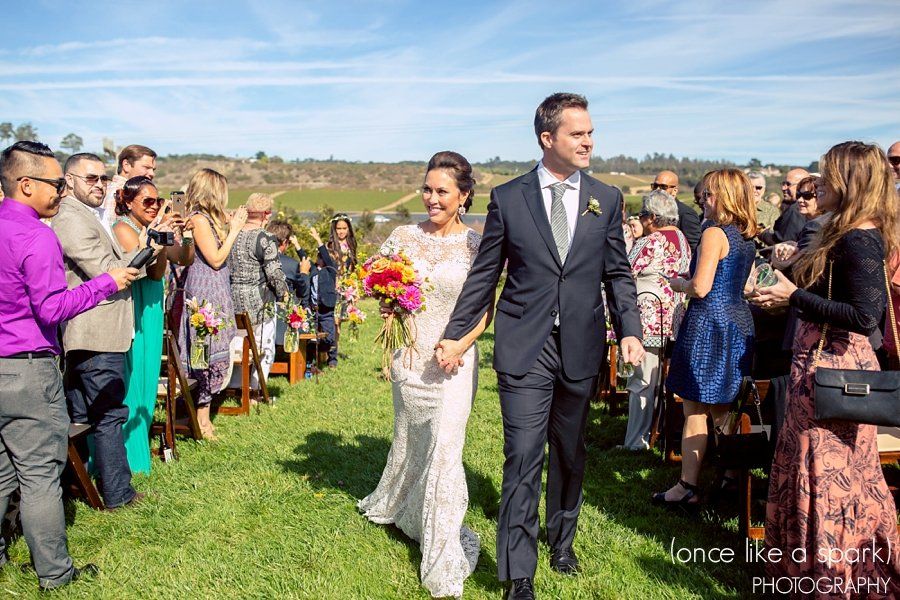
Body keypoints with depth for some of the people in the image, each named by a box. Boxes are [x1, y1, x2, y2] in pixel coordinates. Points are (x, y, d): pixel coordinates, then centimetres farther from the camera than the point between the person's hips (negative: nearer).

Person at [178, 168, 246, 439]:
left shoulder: (207, 219, 16)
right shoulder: (199, 219, -13)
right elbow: (216, 259, -15)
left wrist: (232, 227, 15)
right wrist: (234, 229, -9)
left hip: (213, 293, 10)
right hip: (205, 295, -10)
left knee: (211, 354, 11)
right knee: (208, 355, -6)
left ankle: (202, 415, 18)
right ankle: (202, 419, 2)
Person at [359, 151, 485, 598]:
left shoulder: (476, 245, -6)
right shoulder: (404, 236, 1)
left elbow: (485, 309, -4)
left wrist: (459, 344, -21)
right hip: (409, 355, 3)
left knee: (445, 448, -6)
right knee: (410, 439, 19)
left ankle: (444, 564, 9)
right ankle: (398, 507, 50)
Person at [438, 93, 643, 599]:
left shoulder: (607, 199, 5)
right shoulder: (507, 198, -1)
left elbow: (618, 273, 8)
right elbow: (484, 274, 4)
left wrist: (630, 330, -6)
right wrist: (457, 335, 4)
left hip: (582, 348, 3)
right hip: (524, 348, -2)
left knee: (571, 453, 18)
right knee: (523, 460, -3)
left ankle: (563, 540, 43)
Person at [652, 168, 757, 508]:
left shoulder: (714, 233, -14)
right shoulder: (747, 237, 12)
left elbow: (700, 287, -20)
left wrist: (679, 284, -1)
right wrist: (692, 280, 19)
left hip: (709, 322, -9)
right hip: (739, 323, 9)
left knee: (695, 410, 0)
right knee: (723, 410, 16)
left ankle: (688, 488, 6)